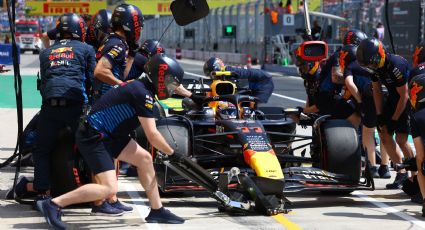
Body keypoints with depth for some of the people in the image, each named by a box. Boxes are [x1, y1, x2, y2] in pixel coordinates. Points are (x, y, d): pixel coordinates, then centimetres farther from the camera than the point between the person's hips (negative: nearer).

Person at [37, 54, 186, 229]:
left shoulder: (140, 86, 10)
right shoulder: (143, 94, -18)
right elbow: (152, 136, -16)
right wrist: (172, 153, -6)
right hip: (92, 137, -11)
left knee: (144, 158, 9)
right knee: (109, 188, -17)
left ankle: (157, 211, 17)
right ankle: (53, 204, -13)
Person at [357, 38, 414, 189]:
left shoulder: (396, 66, -31)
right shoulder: (375, 66, -7)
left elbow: (404, 96, -25)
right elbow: (377, 90, 5)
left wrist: (394, 119, -19)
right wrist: (379, 116, 2)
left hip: (409, 101, -8)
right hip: (393, 99, 8)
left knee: (401, 139, -13)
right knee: (385, 135, 3)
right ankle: (401, 172, 13)